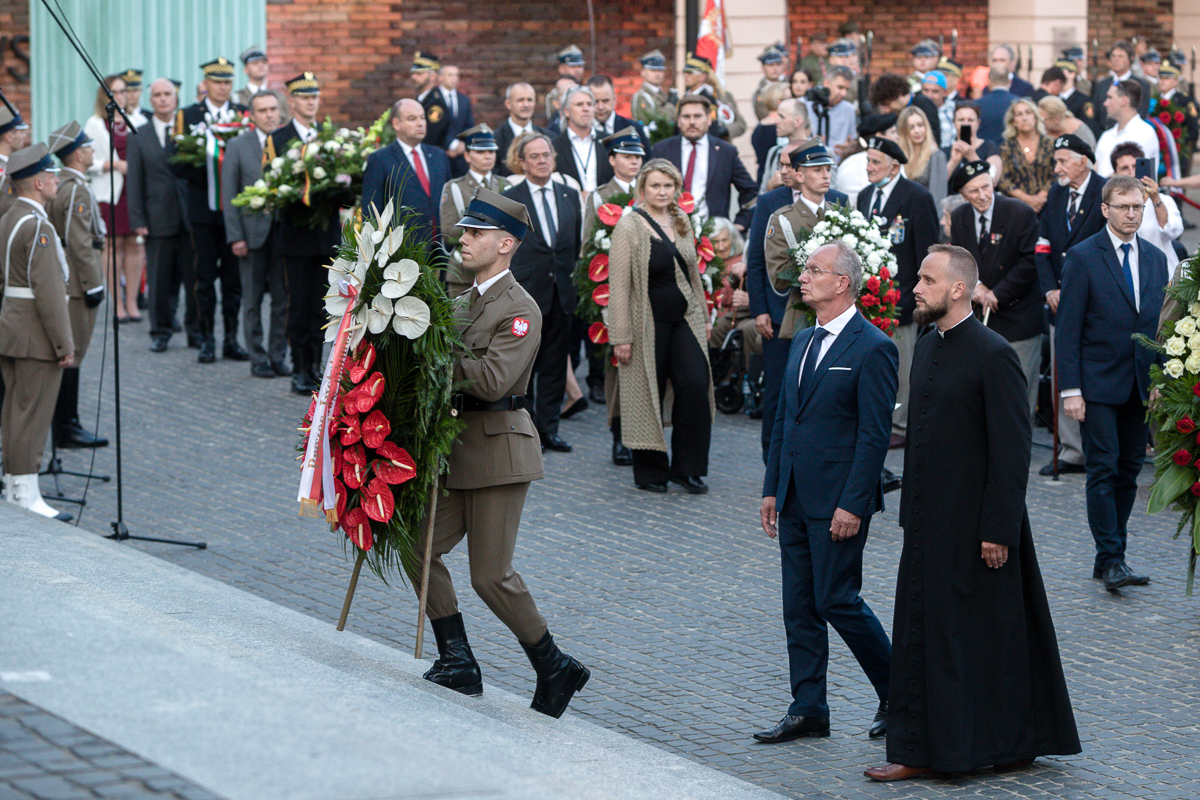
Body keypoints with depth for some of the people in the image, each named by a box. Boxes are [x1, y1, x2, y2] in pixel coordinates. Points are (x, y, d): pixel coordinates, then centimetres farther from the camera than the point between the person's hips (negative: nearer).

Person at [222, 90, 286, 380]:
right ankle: (258, 359, 12)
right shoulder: (237, 146, 3)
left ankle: (278, 356, 12)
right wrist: (235, 236, -6)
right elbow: (229, 195, 2)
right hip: (252, 232, -1)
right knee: (253, 300, 4)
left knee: (283, 299, 2)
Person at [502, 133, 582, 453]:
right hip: (525, 294, -4)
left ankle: (549, 428, 13)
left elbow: (578, 243, 16)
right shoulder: (508, 200, 0)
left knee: (555, 366, 7)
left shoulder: (570, 196, 12)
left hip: (562, 294, 4)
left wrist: (576, 281, 8)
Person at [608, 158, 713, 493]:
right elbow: (618, 285, -10)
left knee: (695, 384, -8)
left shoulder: (681, 222, 10)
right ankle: (650, 470, 15)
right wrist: (621, 336, -14)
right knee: (648, 392, 1)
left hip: (685, 318, 5)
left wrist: (704, 314, 19)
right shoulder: (629, 227, -8)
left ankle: (687, 467, 4)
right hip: (649, 323, -5)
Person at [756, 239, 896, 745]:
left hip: (838, 500, -8)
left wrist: (852, 504, -19)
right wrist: (772, 489, 14)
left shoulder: (872, 349, -12)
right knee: (799, 606, 8)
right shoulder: (803, 342, 14)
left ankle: (898, 693, 11)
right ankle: (808, 710, 14)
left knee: (837, 600, -6)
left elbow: (875, 434, -15)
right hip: (796, 497, 8)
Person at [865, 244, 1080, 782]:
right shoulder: (927, 349, 12)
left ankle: (1013, 744, 11)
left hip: (975, 525, -8)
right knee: (922, 631, 8)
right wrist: (911, 512, 16)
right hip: (930, 524, 8)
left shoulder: (993, 355, -15)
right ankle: (923, 750, 14)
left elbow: (1013, 448, -17)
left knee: (985, 633, 0)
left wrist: (999, 529, -19)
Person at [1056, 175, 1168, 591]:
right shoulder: (1083, 257, -5)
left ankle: (1111, 556, 15)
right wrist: (1070, 389, -12)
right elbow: (1068, 329, -7)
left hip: (1141, 386, 5)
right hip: (1099, 385, -5)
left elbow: (1161, 325, 15)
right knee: (1104, 471, -8)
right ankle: (1110, 560, -6)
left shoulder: (1156, 259, 11)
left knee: (1129, 473, 7)